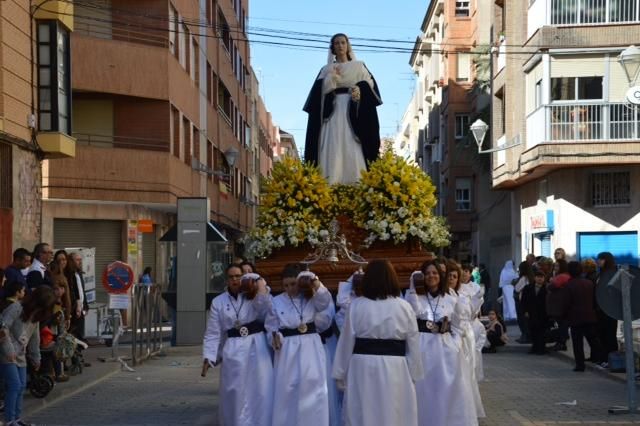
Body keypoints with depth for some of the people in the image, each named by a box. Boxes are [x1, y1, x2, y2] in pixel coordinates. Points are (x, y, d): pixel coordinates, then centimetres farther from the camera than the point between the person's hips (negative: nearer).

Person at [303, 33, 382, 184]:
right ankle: (331, 184, -20)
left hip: (352, 113, -1)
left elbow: (370, 85, 4)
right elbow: (319, 91, 4)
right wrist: (332, 77, -7)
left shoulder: (359, 66, 16)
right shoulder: (326, 70, 18)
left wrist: (360, 90, -15)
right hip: (333, 111, 1)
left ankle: (355, 183, -17)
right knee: (333, 147, -13)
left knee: (353, 148, -12)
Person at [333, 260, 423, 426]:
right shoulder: (404, 307, 0)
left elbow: (346, 342, 0)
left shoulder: (356, 306, -3)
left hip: (363, 368, 0)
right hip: (395, 369, 1)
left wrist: (341, 374, 9)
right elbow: (413, 346, 5)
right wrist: (413, 375, 15)